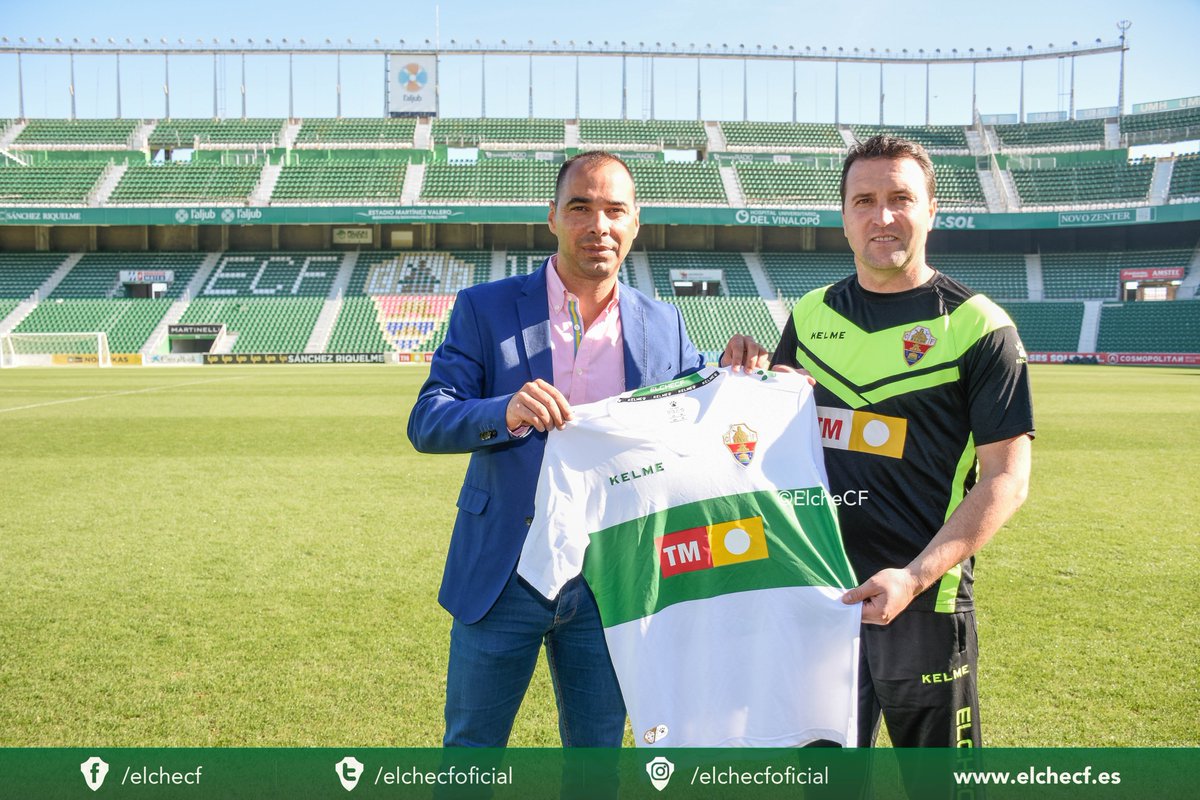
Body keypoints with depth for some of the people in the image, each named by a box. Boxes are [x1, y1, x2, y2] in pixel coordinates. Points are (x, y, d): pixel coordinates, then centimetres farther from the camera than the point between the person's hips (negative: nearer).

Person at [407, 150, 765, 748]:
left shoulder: (663, 325, 5)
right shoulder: (485, 309, -4)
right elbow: (425, 422, -12)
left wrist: (732, 378, -12)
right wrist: (507, 412, -32)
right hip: (503, 575, -2)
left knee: (598, 750, 17)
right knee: (470, 749, 13)